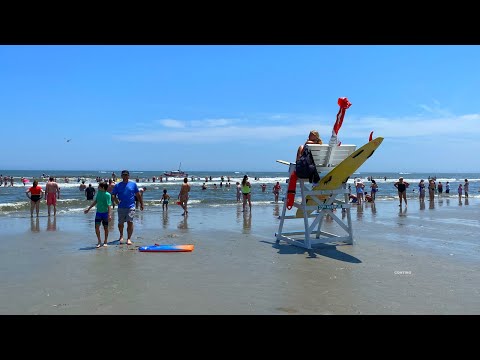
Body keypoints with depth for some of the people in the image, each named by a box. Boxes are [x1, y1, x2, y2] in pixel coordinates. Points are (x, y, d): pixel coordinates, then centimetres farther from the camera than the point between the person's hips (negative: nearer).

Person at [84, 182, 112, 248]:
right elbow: (95, 201, 17)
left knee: (106, 228, 7)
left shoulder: (107, 195, -15)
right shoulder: (98, 193, 4)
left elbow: (109, 205, -19)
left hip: (105, 213, -5)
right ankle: (99, 241, 11)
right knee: (97, 227, -4)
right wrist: (88, 208, 22)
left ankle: (105, 241, 21)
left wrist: (109, 215, -26)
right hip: (98, 213, 5)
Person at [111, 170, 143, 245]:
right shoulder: (117, 185, 7)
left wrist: (141, 204, 12)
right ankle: (121, 236, 35)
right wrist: (115, 200, -17)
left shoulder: (133, 184, 8)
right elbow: (113, 195, 3)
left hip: (131, 207, -1)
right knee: (120, 223, 9)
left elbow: (138, 195, 12)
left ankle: (129, 238, -4)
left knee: (130, 222, -10)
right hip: (121, 207, 1)